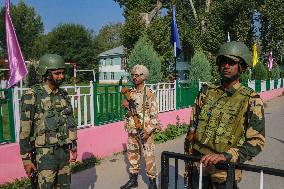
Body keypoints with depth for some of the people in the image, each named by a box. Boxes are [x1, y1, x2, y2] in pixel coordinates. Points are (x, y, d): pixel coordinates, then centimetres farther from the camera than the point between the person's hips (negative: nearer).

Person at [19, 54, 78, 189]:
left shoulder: (63, 95, 7)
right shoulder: (32, 96, -11)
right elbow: (25, 129, -11)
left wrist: (73, 145, 15)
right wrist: (26, 158, -9)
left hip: (64, 151, 6)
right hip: (45, 153, -6)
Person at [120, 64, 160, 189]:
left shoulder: (149, 94, -10)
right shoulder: (130, 93, 7)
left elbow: (154, 115, -12)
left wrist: (148, 131, -19)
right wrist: (125, 105, -7)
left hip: (145, 131, -6)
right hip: (132, 131, 6)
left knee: (149, 157, 2)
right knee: (132, 155, 15)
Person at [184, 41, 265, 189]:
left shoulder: (251, 100, -8)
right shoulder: (207, 91, 2)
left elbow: (257, 141, -12)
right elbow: (192, 126, 6)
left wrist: (225, 156, -24)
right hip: (198, 164, 3)